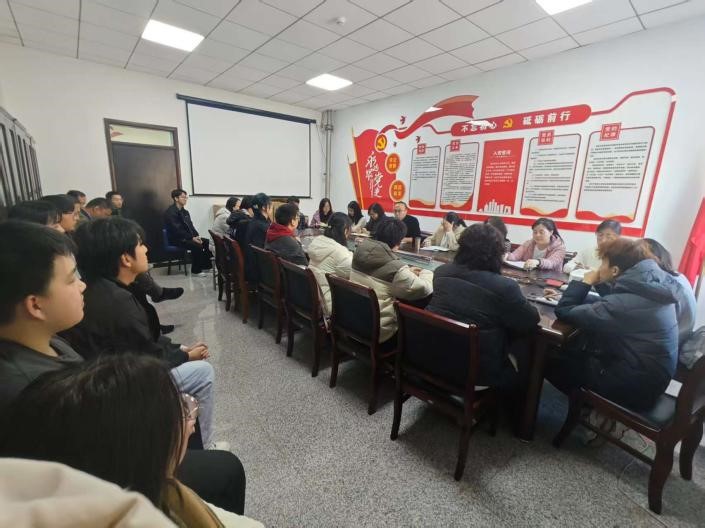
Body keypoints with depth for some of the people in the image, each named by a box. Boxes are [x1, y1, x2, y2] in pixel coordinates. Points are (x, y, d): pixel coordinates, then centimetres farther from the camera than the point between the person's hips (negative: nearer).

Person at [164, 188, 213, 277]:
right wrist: (192, 238, -24)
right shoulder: (170, 212, -14)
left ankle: (206, 265, 4)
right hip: (176, 239, -8)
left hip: (187, 237, 9)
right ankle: (196, 271, -15)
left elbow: (190, 226, 11)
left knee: (206, 242, -6)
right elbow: (176, 230, -22)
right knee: (197, 246, -28)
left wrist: (197, 236, -7)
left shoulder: (184, 212, 13)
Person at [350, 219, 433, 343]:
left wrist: (406, 272, 17)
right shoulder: (395, 268, -22)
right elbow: (423, 289, -17)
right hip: (376, 331, -7)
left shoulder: (360, 253, -1)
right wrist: (426, 273, 4)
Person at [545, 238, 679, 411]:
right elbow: (606, 305, 10)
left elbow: (564, 311, -27)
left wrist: (586, 282, -13)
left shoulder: (625, 302, -32)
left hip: (635, 387, -8)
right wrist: (571, 295, -1)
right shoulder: (651, 284, -3)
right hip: (649, 377, 9)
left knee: (551, 361, 3)